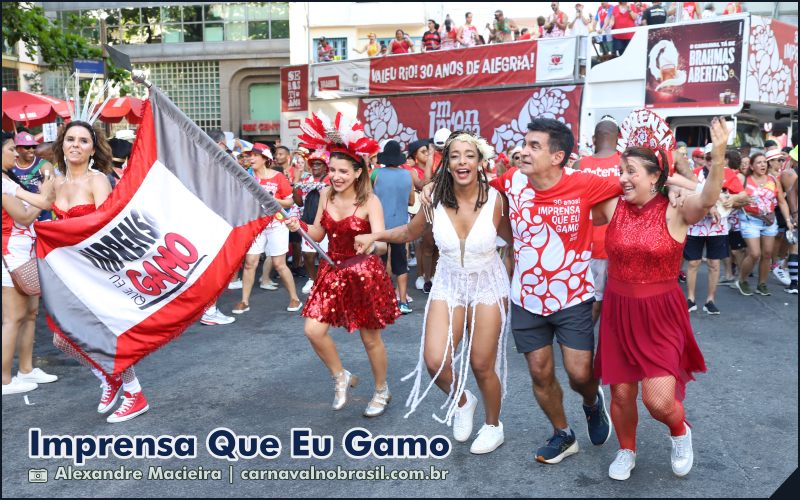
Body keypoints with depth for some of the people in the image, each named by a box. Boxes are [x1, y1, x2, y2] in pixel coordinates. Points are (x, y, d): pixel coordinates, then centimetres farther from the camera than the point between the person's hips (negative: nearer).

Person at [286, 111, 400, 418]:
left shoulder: (369, 202, -16)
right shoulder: (326, 196, 0)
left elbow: (382, 244, -23)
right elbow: (318, 234, 9)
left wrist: (370, 242, -46)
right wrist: (299, 227, -10)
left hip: (364, 274, -5)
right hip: (332, 271, 5)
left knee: (370, 338, 8)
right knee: (313, 330, -3)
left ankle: (382, 391, 33)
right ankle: (341, 378, 23)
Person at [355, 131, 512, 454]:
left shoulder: (494, 199, -17)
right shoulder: (436, 200, -11)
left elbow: (513, 238, -3)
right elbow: (409, 233, 5)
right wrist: (375, 236, -7)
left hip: (487, 285, -2)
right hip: (448, 285, 2)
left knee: (482, 365, 5)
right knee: (434, 361, -9)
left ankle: (493, 426, 34)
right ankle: (461, 402, 26)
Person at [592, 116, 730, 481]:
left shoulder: (675, 212, -12)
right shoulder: (613, 207, -2)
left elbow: (707, 200, -31)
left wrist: (718, 155, -47)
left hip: (661, 316, -3)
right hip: (619, 312, 3)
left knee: (659, 401, -7)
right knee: (621, 393, 11)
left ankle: (680, 432, 30)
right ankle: (627, 451, 39)